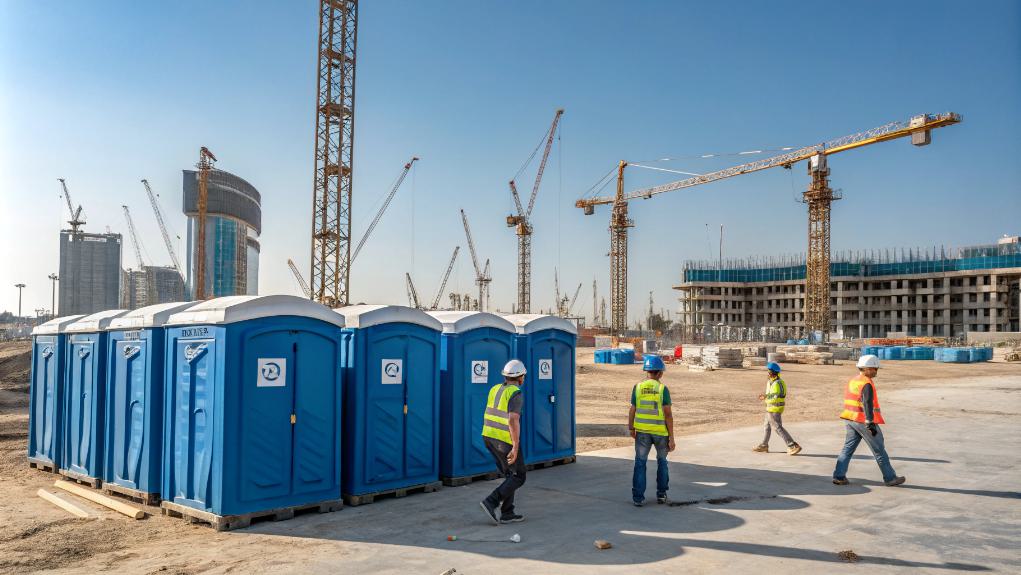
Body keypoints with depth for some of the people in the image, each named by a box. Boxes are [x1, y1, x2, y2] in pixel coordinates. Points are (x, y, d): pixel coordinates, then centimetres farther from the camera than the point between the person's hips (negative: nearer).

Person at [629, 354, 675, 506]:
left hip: (642, 431, 1)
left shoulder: (637, 388, -5)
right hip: (661, 431, -1)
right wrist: (671, 438, -8)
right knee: (662, 461, 19)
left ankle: (638, 497, 0)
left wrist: (631, 428, 16)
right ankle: (661, 494, 23)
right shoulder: (663, 389, -11)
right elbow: (668, 414, -12)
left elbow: (632, 411, -1)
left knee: (640, 464, 5)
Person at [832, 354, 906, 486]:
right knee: (879, 450, 5)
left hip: (850, 420, 8)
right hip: (863, 421, -8)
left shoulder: (853, 381, 12)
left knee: (848, 448, 9)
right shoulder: (867, 384, -15)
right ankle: (890, 478, 14)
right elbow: (867, 404, -25)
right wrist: (870, 422, -29)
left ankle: (839, 476, 3)